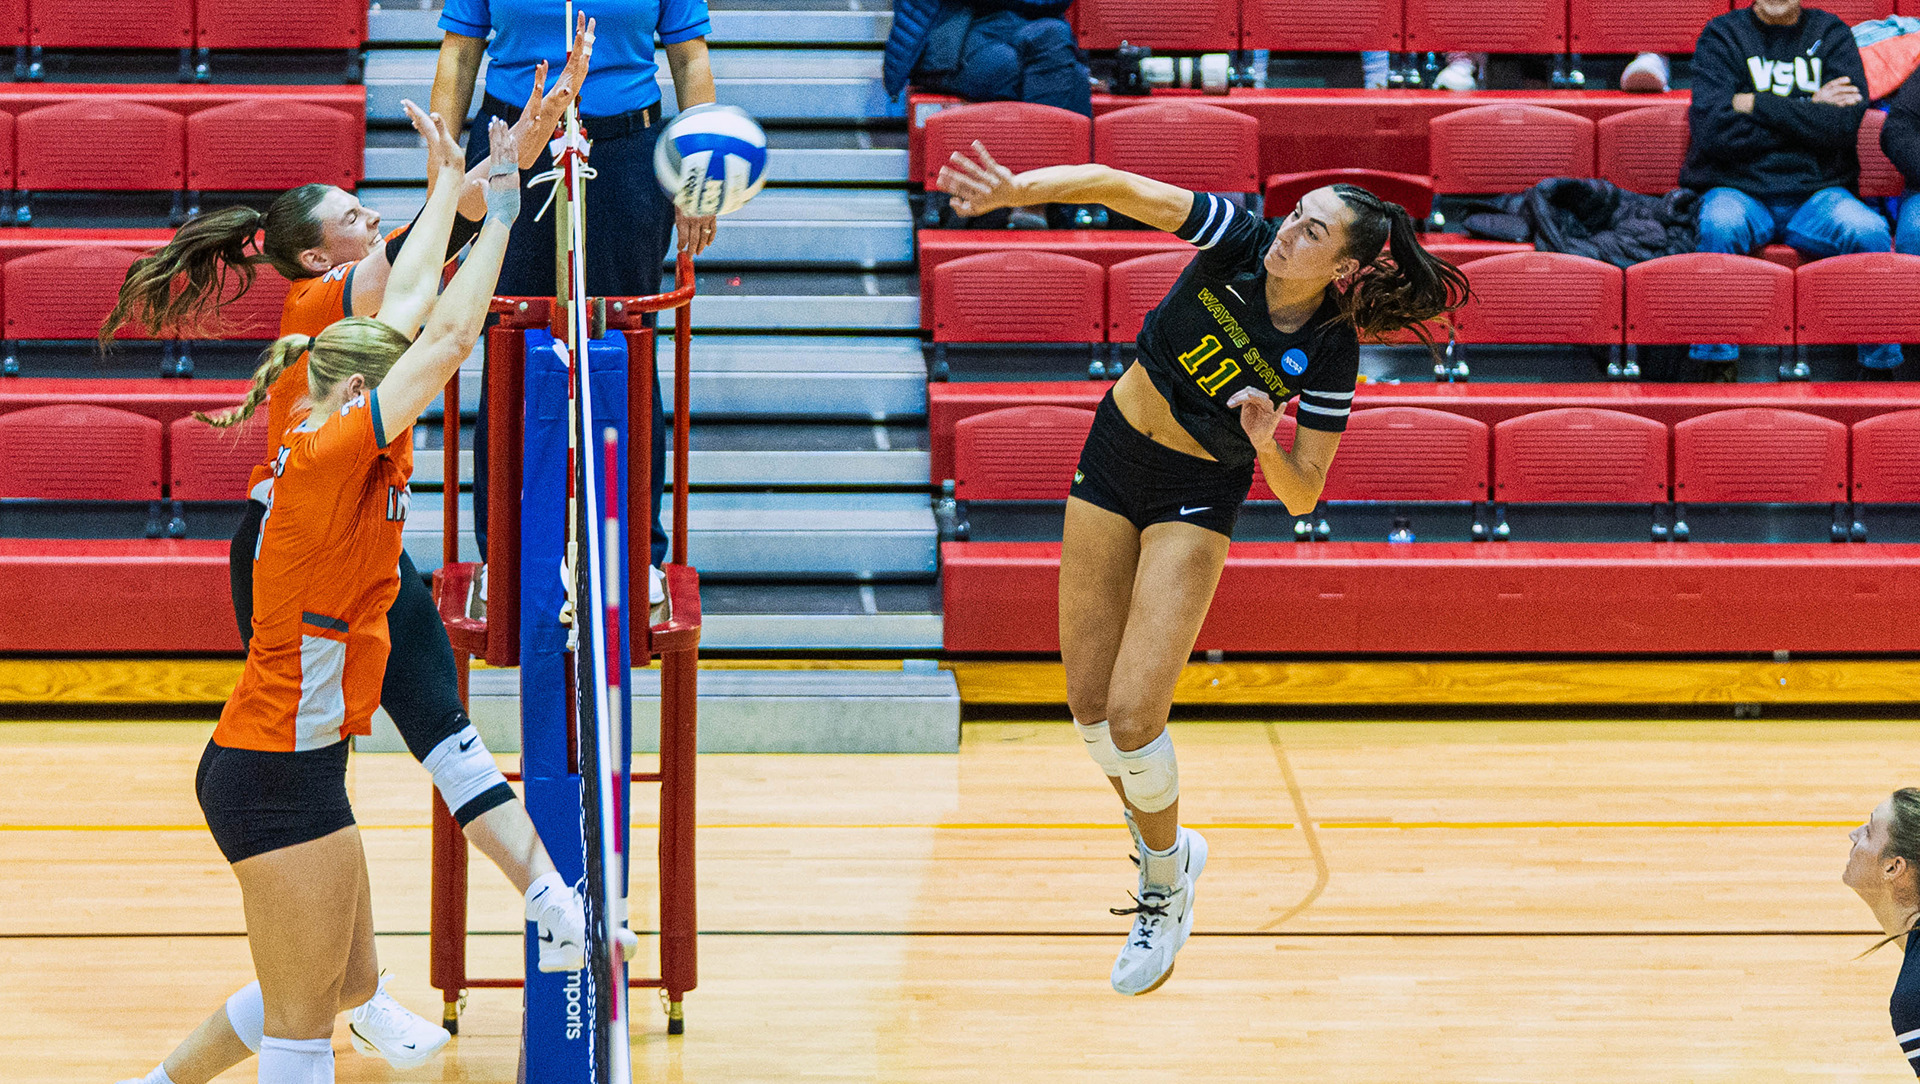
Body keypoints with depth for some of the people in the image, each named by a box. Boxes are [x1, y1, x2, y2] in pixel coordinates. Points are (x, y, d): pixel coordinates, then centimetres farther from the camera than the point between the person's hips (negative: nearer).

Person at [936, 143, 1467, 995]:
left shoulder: (1330, 358, -20)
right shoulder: (1238, 243, -18)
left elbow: (1302, 495, -13)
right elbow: (1119, 187, -26)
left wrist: (1268, 445, -33)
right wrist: (1014, 188, -41)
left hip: (1199, 497, -3)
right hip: (1113, 454, 3)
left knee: (1132, 714, -13)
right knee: (1089, 703, 7)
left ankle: (1165, 885, 14)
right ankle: (1162, 846, 34)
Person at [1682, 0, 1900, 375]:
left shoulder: (1830, 33, 11)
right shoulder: (1722, 35, 6)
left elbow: (1845, 124, -7)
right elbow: (1713, 129, -10)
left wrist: (1756, 105, -9)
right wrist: (1809, 112, -6)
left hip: (1817, 193, 1)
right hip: (1738, 191, -1)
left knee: (1871, 232, -29)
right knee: (1719, 224, -36)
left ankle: (1883, 364, -15)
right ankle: (1713, 359, -28)